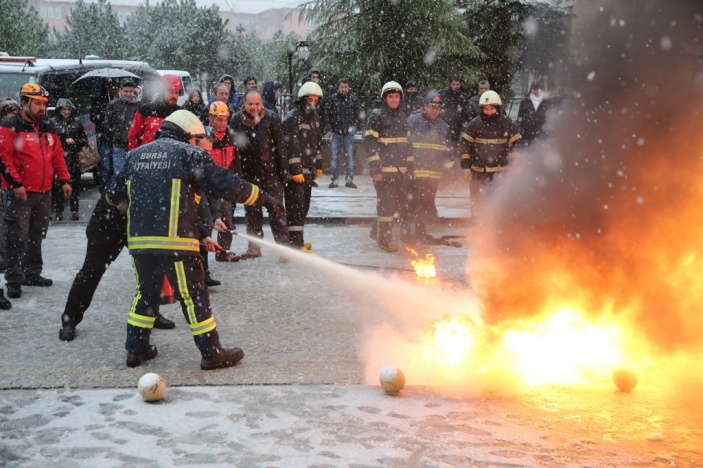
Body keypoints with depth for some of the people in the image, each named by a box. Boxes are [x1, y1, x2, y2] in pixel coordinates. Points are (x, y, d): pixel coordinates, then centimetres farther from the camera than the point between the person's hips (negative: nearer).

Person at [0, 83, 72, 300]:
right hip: (19, 193, -7)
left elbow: (57, 156, 17)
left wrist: (64, 180, 10)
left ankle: (32, 274, 27)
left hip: (43, 192, 7)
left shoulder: (47, 129, 14)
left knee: (36, 236, 15)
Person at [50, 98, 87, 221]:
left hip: (74, 159, 2)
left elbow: (84, 139, 11)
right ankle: (58, 211, 6)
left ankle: (74, 211, 9)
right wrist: (65, 141, -7)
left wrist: (74, 141, -5)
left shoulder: (77, 123, 11)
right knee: (57, 185, -3)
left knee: (75, 185, 2)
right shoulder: (53, 122, 3)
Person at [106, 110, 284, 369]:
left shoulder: (135, 155, 16)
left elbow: (115, 195, 19)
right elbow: (228, 185, -4)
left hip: (139, 239, 6)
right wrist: (264, 199, 6)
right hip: (175, 241, -5)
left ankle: (136, 348, 26)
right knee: (193, 295, 3)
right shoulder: (190, 154, -1)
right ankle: (212, 353, 10)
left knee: (146, 292, 21)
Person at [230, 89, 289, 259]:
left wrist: (283, 172, -6)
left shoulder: (271, 119, -7)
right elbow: (233, 148, -2)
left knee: (277, 211, 2)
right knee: (251, 212, 11)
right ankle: (254, 246, 20)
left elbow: (280, 147, -6)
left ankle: (283, 245, 6)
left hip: (270, 173, -2)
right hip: (248, 175, 2)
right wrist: (237, 174, -4)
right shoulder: (236, 120, -3)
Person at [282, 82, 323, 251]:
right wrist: (295, 171, -23)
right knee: (296, 205, -9)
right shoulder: (293, 118, -14)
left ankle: (298, 239, 24)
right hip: (295, 170, -9)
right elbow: (291, 146, -20)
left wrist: (318, 165, 21)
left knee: (304, 205, 14)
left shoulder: (314, 117, 15)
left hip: (308, 169, 9)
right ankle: (295, 242, -9)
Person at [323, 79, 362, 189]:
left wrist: (355, 126, -3)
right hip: (335, 133, 0)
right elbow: (326, 115, 2)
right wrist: (328, 129, -5)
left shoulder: (354, 99, 3)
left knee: (350, 157, 2)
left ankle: (349, 180, 10)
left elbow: (358, 115, 8)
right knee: (335, 157, 3)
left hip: (349, 133, 1)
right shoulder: (331, 99, 0)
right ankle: (335, 180, 10)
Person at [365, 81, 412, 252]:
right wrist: (375, 169, -16)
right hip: (384, 168, -7)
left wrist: (410, 164, 16)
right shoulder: (377, 116, -6)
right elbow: (371, 143, -10)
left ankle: (377, 231, 23)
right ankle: (384, 238, 8)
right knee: (386, 203, -3)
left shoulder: (402, 116, 14)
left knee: (403, 202, 9)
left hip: (400, 168, 7)